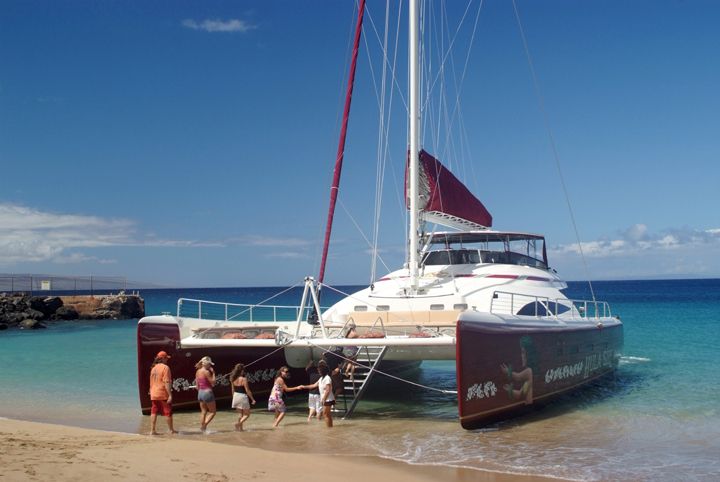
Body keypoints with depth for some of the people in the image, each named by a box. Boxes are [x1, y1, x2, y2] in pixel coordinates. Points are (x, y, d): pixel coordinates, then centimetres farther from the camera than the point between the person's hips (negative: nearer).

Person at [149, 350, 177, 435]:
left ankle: (152, 430, 4)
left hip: (154, 394, 7)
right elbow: (167, 382, -20)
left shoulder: (153, 368, 12)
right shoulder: (165, 367, -12)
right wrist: (170, 395, -20)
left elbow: (151, 382, 17)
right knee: (168, 412, 4)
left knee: (154, 412, 7)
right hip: (163, 394, -7)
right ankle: (171, 430, 12)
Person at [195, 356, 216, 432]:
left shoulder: (198, 372, 7)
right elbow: (213, 382, -11)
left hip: (200, 393, 8)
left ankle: (202, 428, 14)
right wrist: (213, 373, -5)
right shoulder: (206, 372, -17)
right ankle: (204, 425, -9)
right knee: (212, 412, 5)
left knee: (203, 412, 16)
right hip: (207, 392, -8)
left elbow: (197, 385, 12)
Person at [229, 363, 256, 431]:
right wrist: (252, 399, -5)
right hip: (243, 397, -6)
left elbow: (233, 390, 9)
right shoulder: (243, 379, -17)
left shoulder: (233, 379, 1)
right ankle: (239, 423, -15)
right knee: (247, 414, 7)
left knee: (241, 414, 20)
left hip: (236, 397, 6)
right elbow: (247, 391, -14)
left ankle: (240, 428, 16)